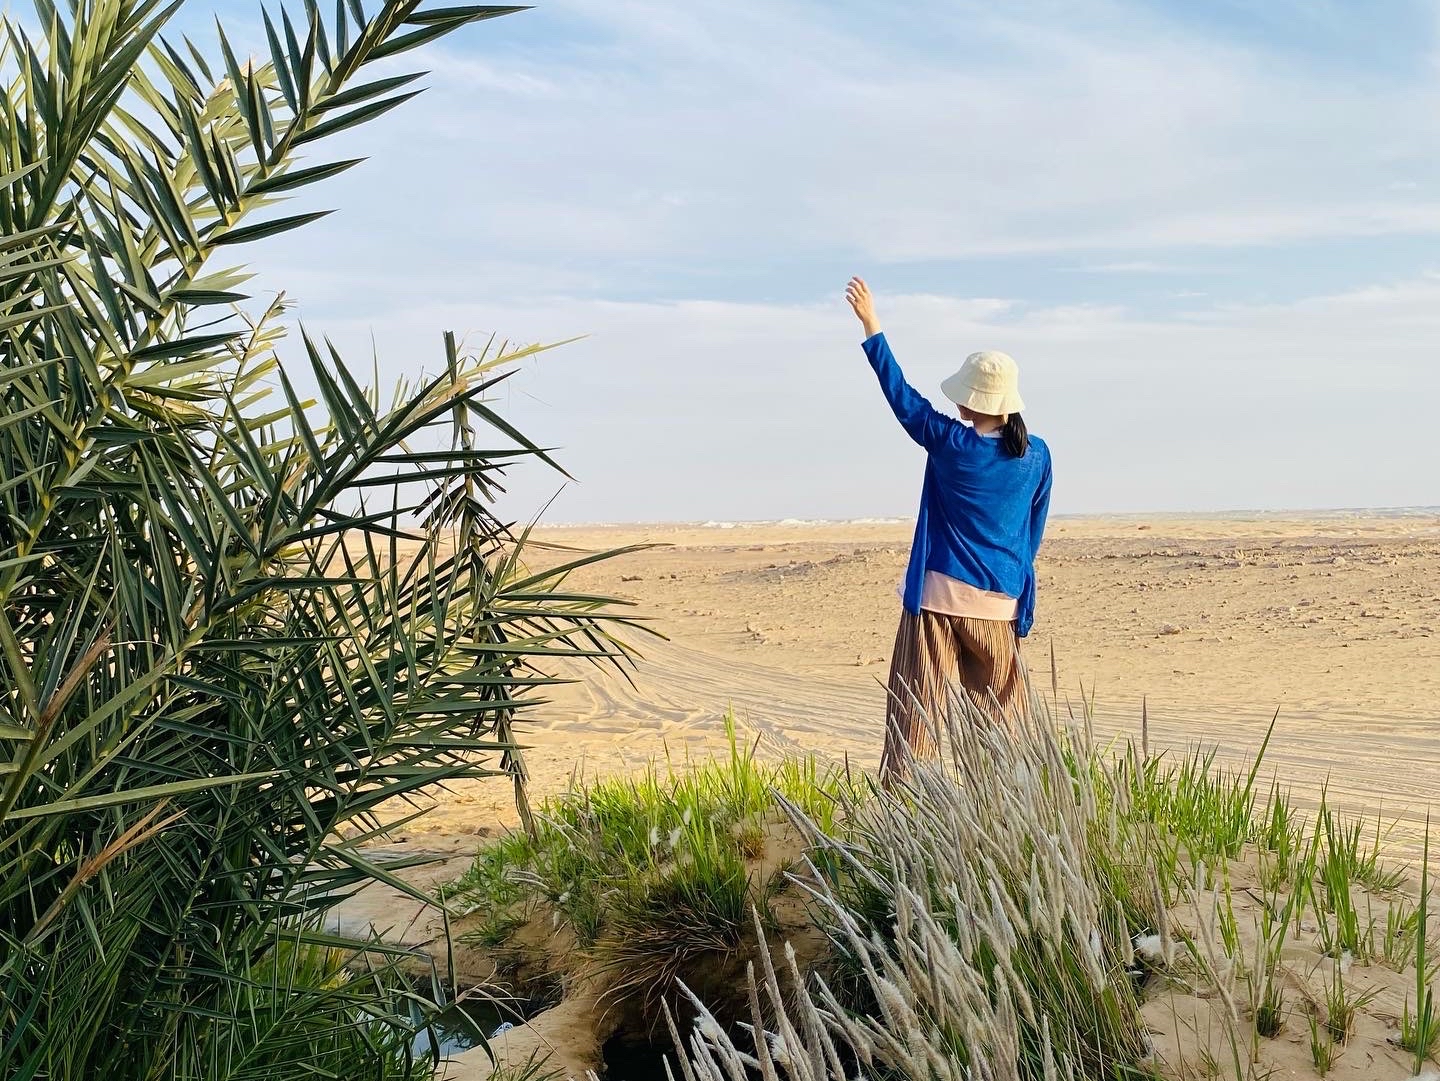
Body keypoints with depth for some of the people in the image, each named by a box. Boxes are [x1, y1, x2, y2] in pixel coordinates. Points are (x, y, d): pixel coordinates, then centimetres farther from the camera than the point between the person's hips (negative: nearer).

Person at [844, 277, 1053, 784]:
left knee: (917, 711, -1)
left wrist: (871, 324, 11)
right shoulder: (1036, 455, 0)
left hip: (939, 598, -3)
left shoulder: (948, 443, -10)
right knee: (1002, 715, 13)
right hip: (1000, 607, 3)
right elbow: (1034, 531, 11)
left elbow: (900, 393, 2)